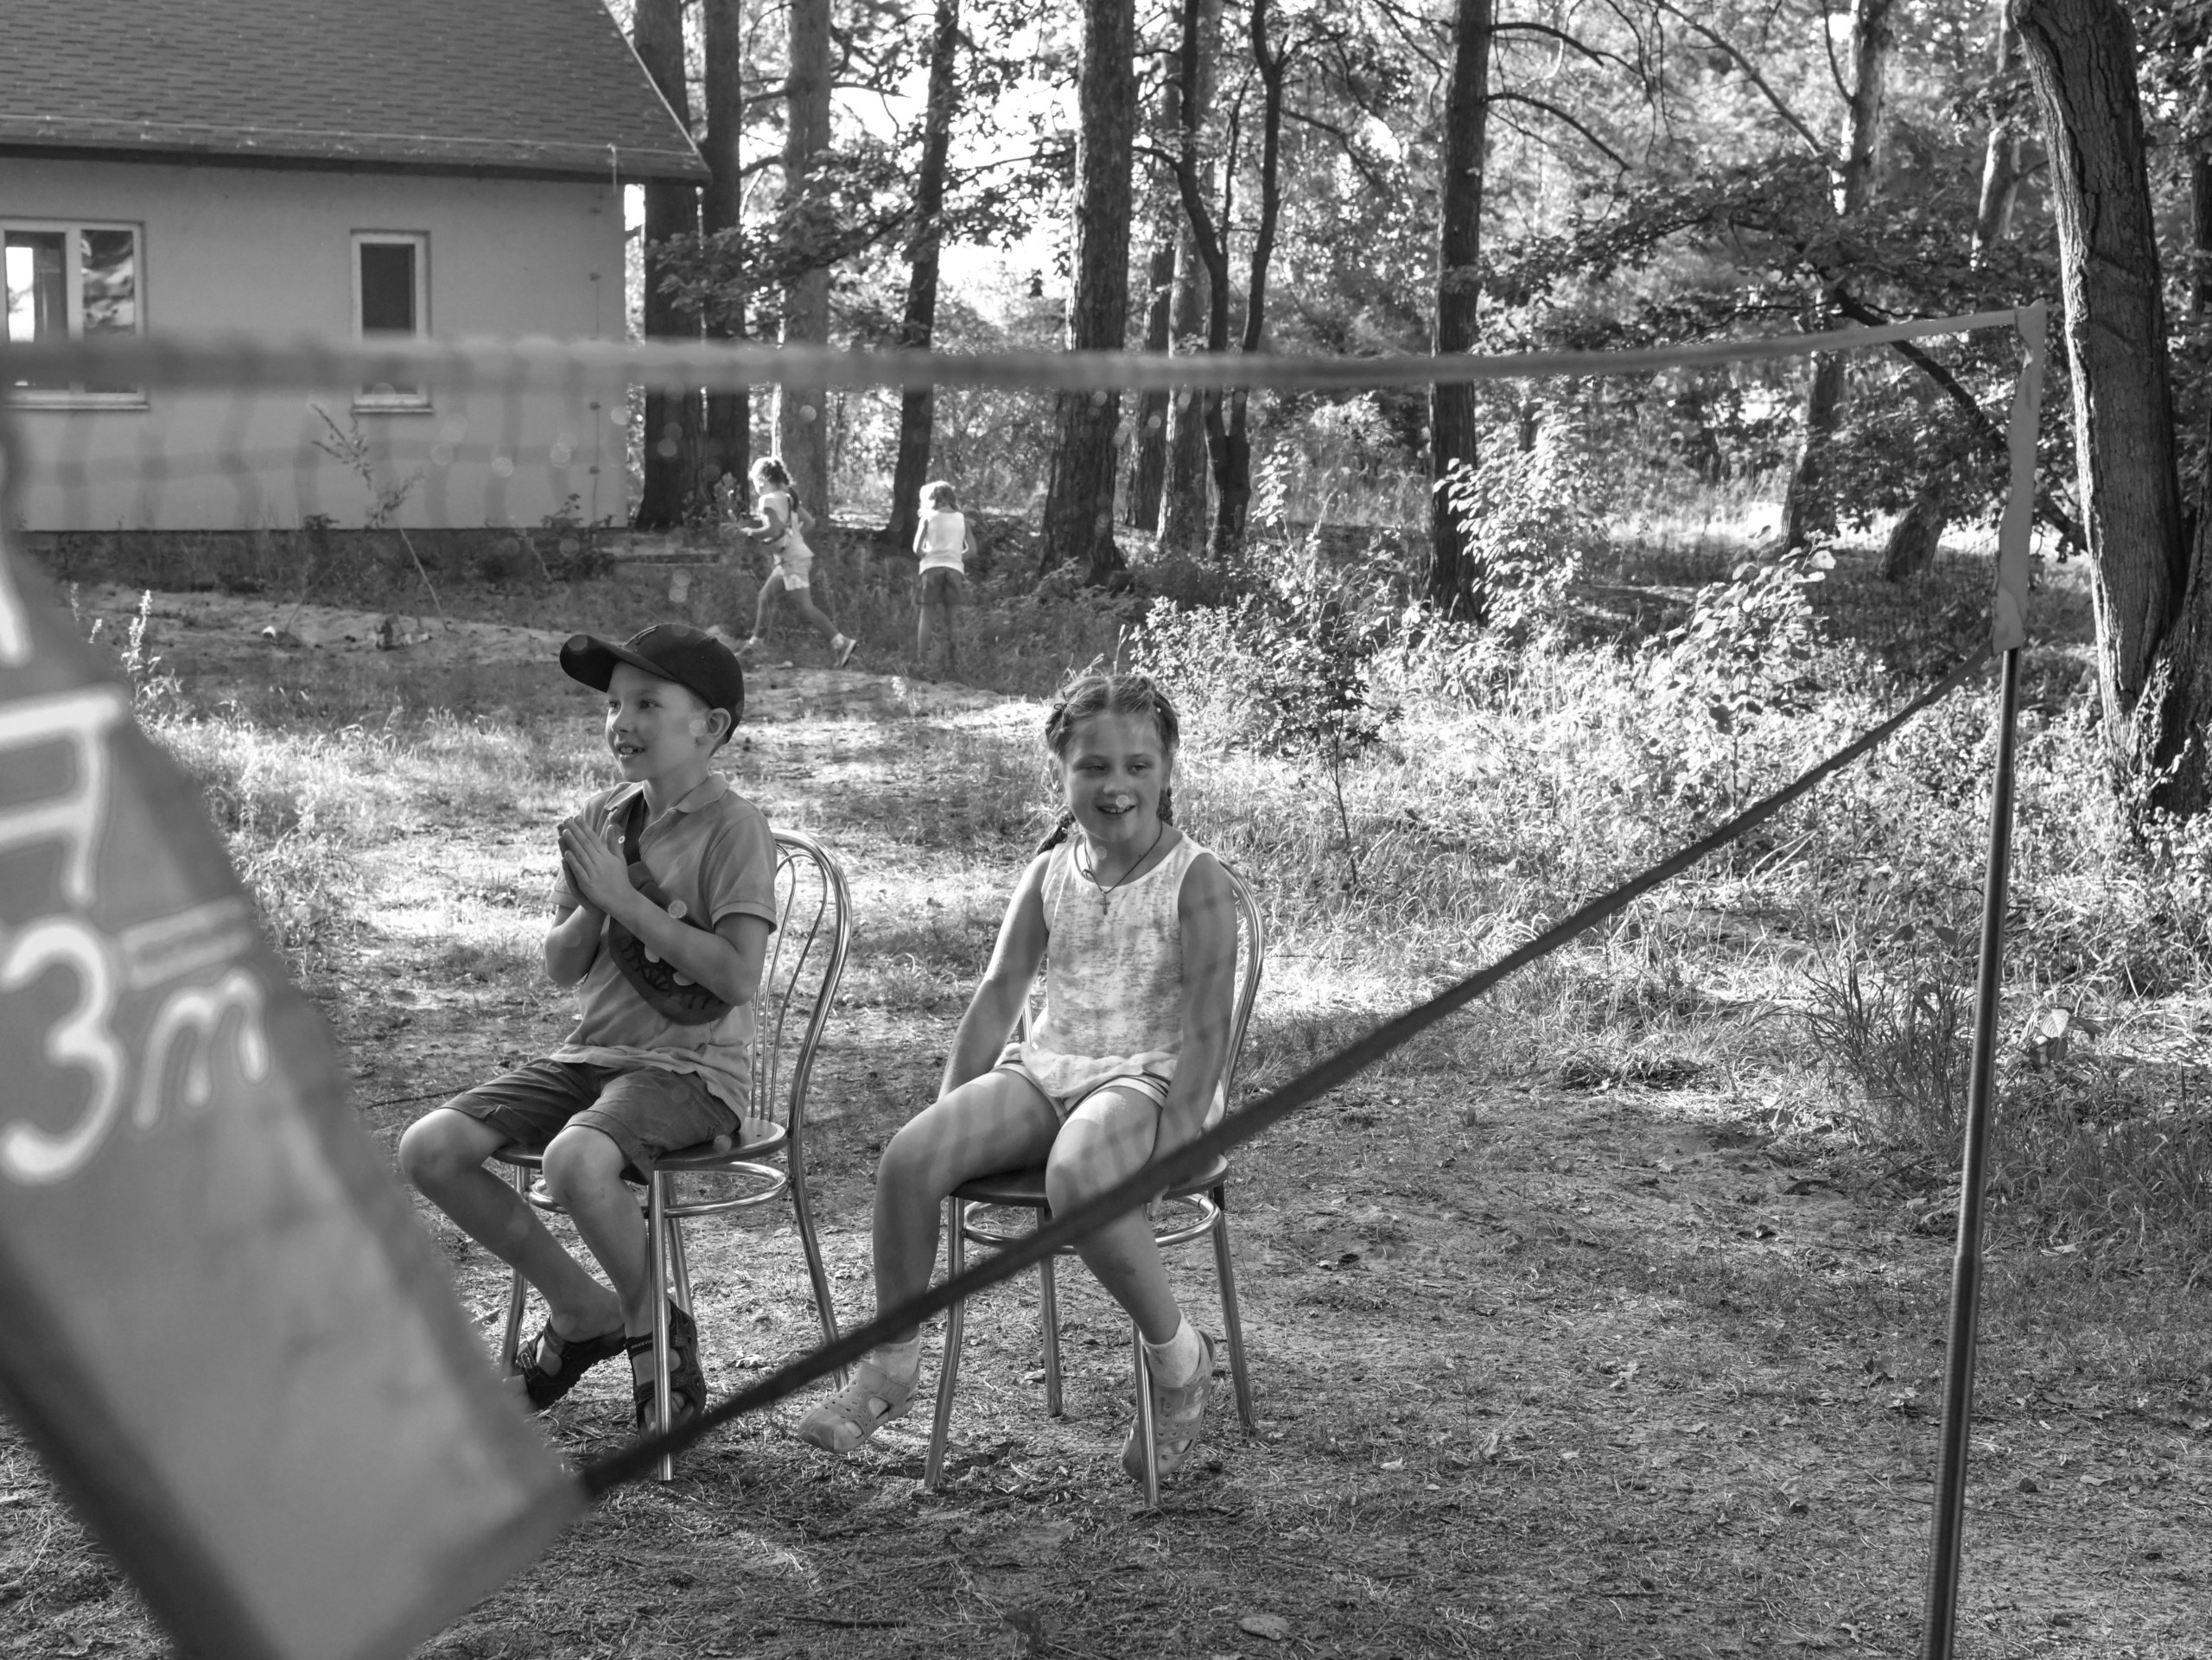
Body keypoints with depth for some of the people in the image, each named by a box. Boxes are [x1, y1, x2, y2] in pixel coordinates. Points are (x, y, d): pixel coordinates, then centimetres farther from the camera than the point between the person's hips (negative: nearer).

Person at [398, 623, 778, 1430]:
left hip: (692, 1064, -7)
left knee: (576, 1158, -36)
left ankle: (657, 1331, -6)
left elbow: (737, 975, -19)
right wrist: (591, 903, -12)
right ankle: (583, 1308, 8)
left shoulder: (733, 826, -9)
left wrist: (625, 897, -18)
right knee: (428, 1148, -9)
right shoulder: (599, 818, 10)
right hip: (594, 1050, 7)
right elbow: (561, 966, 9)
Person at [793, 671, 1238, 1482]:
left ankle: (1179, 1357, -14)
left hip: (1151, 1076, -5)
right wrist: (951, 1110, 4)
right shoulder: (1050, 873, 11)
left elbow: (1208, 1028, -11)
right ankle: (890, 1364, -2)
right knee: (909, 1154, -20)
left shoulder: (1196, 882, -5)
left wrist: (1171, 1141, -21)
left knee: (1077, 1176, -39)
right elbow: (997, 995, 12)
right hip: (1048, 1068, 5)